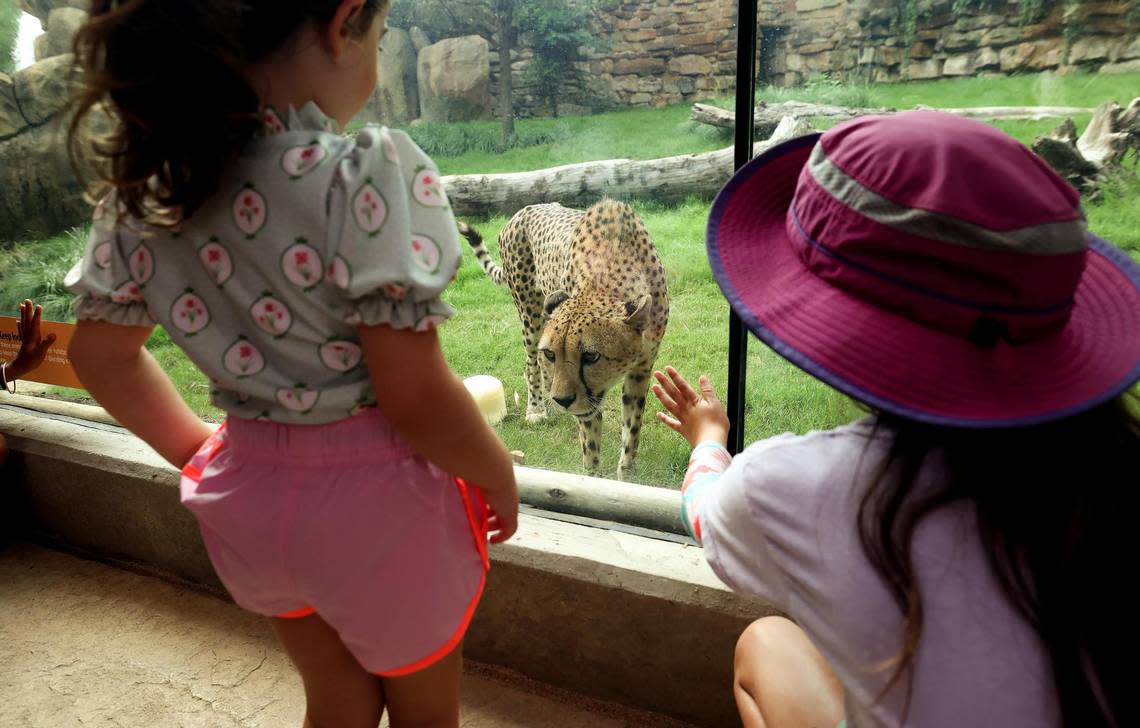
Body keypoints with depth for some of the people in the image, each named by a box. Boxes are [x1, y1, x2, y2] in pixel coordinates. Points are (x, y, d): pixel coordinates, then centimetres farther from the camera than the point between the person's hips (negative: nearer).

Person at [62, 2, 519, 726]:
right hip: (376, 501, -6)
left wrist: (200, 450, 17)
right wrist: (499, 478, -6)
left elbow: (101, 354, 6)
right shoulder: (371, 174, -25)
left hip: (243, 494, 6)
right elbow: (416, 398, -24)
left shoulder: (146, 179, -4)